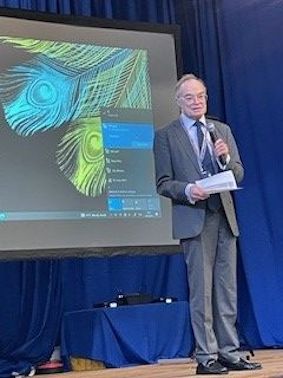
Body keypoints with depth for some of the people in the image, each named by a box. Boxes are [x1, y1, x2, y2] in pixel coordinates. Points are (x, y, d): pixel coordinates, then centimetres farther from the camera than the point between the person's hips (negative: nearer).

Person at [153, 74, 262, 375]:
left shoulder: (222, 130, 15)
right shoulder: (165, 136, 3)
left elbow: (238, 175, 12)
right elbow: (163, 183, -2)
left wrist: (226, 159, -8)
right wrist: (187, 189, -20)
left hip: (225, 217, 4)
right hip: (194, 219, -4)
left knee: (227, 289, 6)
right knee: (201, 290, -3)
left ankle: (229, 353, 13)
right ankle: (206, 357, 4)